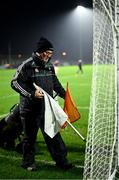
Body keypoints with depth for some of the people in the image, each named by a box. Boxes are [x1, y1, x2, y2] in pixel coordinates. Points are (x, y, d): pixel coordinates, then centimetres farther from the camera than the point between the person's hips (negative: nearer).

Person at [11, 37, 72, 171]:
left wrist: (65, 95, 16)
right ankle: (28, 162, 25)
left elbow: (55, 83, 23)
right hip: (30, 109, -6)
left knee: (52, 134, 10)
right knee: (30, 136, 8)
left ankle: (61, 160, 18)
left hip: (47, 107, 6)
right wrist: (32, 93, -24)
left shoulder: (49, 66, 10)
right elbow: (15, 83, -16)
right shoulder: (27, 65, -14)